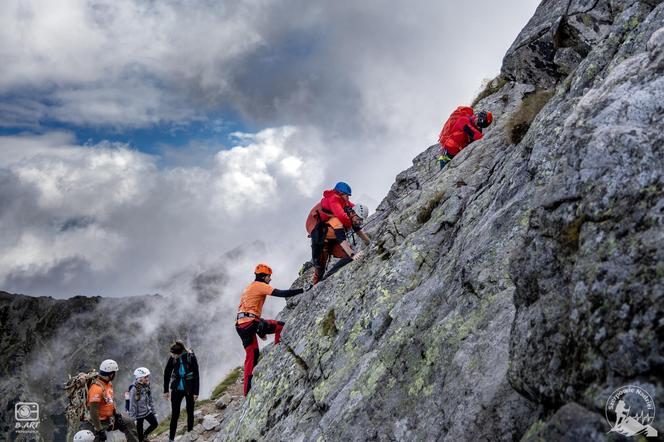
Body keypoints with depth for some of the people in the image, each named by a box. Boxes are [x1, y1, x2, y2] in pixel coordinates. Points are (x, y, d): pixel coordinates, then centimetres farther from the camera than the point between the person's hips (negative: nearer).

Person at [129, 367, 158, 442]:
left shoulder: (147, 387, -4)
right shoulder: (134, 389, -25)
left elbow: (150, 400, 8)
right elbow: (132, 405, -20)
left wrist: (154, 412, 10)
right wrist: (133, 418, -17)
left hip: (147, 411, 7)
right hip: (139, 414, -7)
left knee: (155, 423, 7)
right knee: (139, 433, 5)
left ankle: (145, 435, 31)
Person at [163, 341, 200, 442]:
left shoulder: (191, 357, -19)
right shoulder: (172, 358, -12)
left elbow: (196, 375, -12)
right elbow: (167, 374, 0)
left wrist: (196, 392, -10)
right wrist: (166, 390, 5)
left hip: (189, 389, -1)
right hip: (176, 389, 2)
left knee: (190, 413, 12)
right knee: (174, 414, 1)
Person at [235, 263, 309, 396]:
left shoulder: (249, 288, 28)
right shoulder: (260, 285, -1)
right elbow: (282, 293, -12)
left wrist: (260, 332, 32)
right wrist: (303, 290, -10)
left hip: (240, 325, 9)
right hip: (250, 322, -9)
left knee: (251, 356, 11)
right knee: (281, 326, 3)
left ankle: (247, 391, 8)